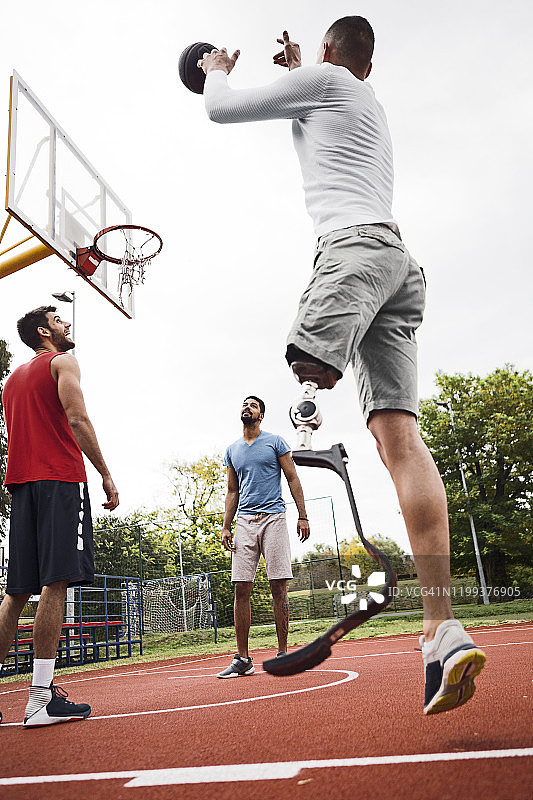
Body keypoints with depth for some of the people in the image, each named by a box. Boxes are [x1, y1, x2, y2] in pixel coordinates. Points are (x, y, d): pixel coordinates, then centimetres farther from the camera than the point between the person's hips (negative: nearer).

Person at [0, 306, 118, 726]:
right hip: (60, 478, -8)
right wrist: (105, 474, -10)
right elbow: (76, 418, -11)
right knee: (56, 583, -11)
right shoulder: (62, 362, 3)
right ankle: (42, 698, -13)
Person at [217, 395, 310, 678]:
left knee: (278, 587, -4)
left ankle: (282, 653, 5)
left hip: (273, 518, -3)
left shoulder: (275, 442, 7)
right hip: (244, 521, 3)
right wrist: (225, 526, 9)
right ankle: (243, 659, 4)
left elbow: (293, 479, 4)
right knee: (241, 589, -2)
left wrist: (302, 516, -4)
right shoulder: (232, 450, 18)